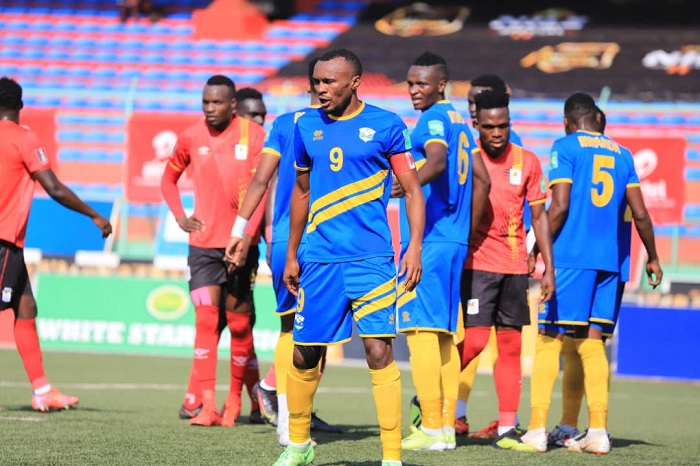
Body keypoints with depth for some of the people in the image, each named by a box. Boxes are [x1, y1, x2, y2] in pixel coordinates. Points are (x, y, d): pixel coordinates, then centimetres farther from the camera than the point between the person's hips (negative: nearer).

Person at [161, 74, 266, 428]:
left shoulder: (254, 135, -4)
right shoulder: (191, 137, 4)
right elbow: (169, 178, 21)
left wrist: (246, 236, -16)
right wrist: (180, 216, 7)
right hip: (203, 242, 1)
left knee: (239, 323, 5)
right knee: (206, 320, -9)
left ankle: (234, 399, 19)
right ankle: (207, 404, -12)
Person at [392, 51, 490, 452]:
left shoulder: (434, 119, -8)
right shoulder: (459, 122, 19)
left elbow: (437, 160, -29)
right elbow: (482, 181, 21)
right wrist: (467, 232, 23)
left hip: (428, 240, -9)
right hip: (455, 242, 9)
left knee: (421, 329, -9)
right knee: (444, 334, 11)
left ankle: (432, 429, -12)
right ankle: (447, 427, 12)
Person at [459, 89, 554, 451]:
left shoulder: (527, 161, 4)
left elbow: (539, 216, 8)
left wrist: (548, 268, 4)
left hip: (515, 265, 3)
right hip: (477, 262, -3)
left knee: (511, 346, 3)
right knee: (475, 340, -13)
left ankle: (506, 430, 7)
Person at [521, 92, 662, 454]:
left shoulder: (566, 146, -1)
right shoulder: (621, 153, 14)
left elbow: (559, 207, -11)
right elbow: (640, 213, 10)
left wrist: (538, 249, -4)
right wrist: (652, 257, 21)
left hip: (571, 256, -5)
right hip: (609, 260, 5)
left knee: (549, 339, -2)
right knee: (592, 342, 8)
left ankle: (537, 429, -7)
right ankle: (598, 432, 3)